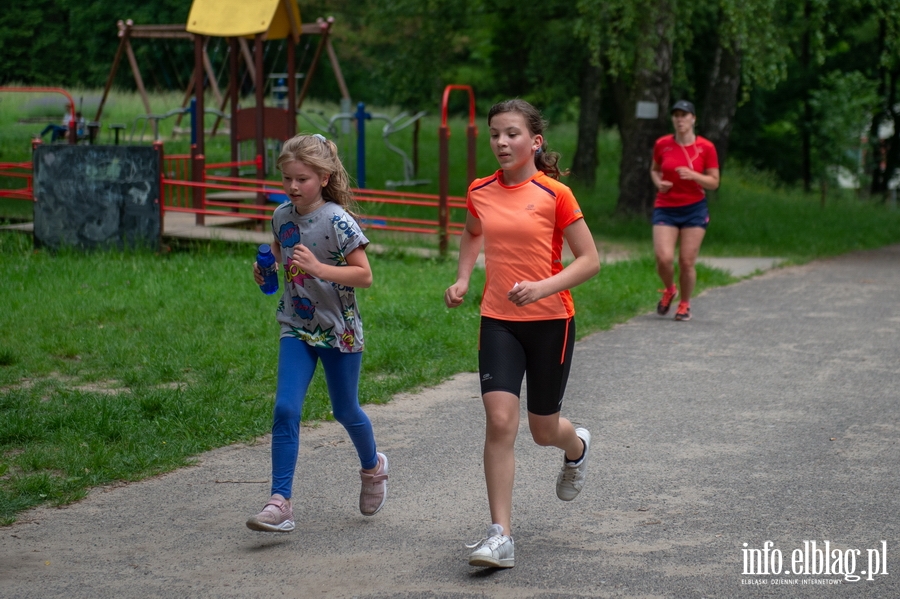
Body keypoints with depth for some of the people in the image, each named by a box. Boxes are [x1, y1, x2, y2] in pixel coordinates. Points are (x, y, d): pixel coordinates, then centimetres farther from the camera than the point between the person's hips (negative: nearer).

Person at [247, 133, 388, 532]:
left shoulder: (337, 220, -16)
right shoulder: (282, 216, 2)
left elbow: (364, 275, -17)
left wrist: (317, 267, -29)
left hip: (339, 331, -4)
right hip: (296, 328, 4)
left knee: (345, 411, 13)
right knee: (286, 410, -12)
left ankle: (372, 466, 44)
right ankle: (280, 503, -13)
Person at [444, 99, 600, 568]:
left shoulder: (555, 195, -10)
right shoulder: (480, 192, 2)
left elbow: (590, 260, -9)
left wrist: (545, 286, -23)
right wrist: (462, 279, 11)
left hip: (550, 321, -2)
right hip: (498, 321, 2)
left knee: (543, 431, 11)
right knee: (499, 420, -14)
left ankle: (577, 447, 50)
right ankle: (500, 536, -12)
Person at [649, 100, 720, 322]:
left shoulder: (706, 147, -3)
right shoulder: (662, 144, 1)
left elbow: (714, 182, 0)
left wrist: (693, 175, -18)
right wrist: (659, 182, -3)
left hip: (694, 209, -1)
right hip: (665, 208, 1)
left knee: (687, 262, -3)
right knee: (664, 258, -14)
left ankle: (684, 304, 19)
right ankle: (668, 290, 18)